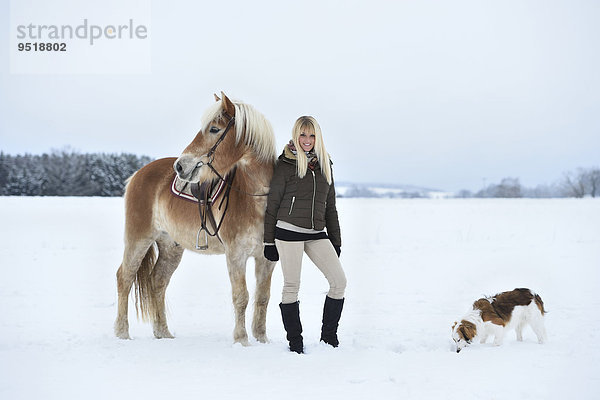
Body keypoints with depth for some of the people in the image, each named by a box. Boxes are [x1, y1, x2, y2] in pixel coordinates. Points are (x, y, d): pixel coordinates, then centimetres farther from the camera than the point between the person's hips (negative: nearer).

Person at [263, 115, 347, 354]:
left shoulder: (324, 165, 13)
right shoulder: (286, 165, -2)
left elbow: (330, 207, 19)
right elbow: (272, 204, 0)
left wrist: (335, 241, 16)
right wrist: (269, 242, -2)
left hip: (316, 234, 5)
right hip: (289, 231, -5)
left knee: (339, 282, -3)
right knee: (292, 287, 0)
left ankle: (329, 336, 9)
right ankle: (295, 341, 11)